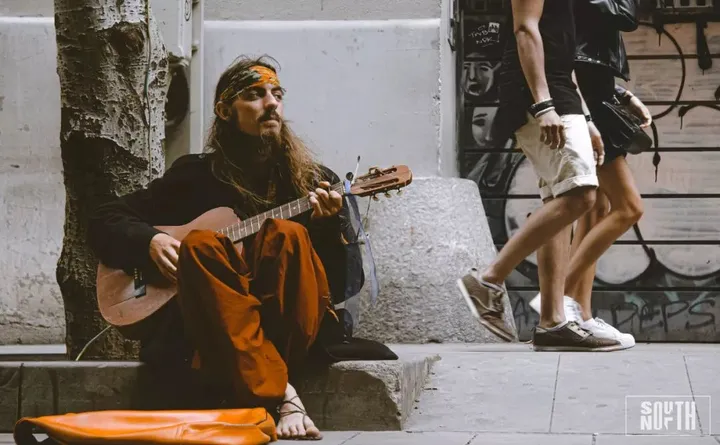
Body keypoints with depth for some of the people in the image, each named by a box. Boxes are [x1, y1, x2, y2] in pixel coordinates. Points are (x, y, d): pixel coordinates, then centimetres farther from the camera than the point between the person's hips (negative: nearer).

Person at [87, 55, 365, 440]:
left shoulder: (315, 181, 11)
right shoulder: (196, 175, 12)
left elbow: (348, 281, 5)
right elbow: (105, 221, 15)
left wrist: (331, 225, -14)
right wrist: (151, 240, -5)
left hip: (295, 329, 0)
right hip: (210, 329, 1)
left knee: (287, 233, -25)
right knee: (199, 243, -27)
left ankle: (253, 399, -33)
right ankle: (281, 397, -41)